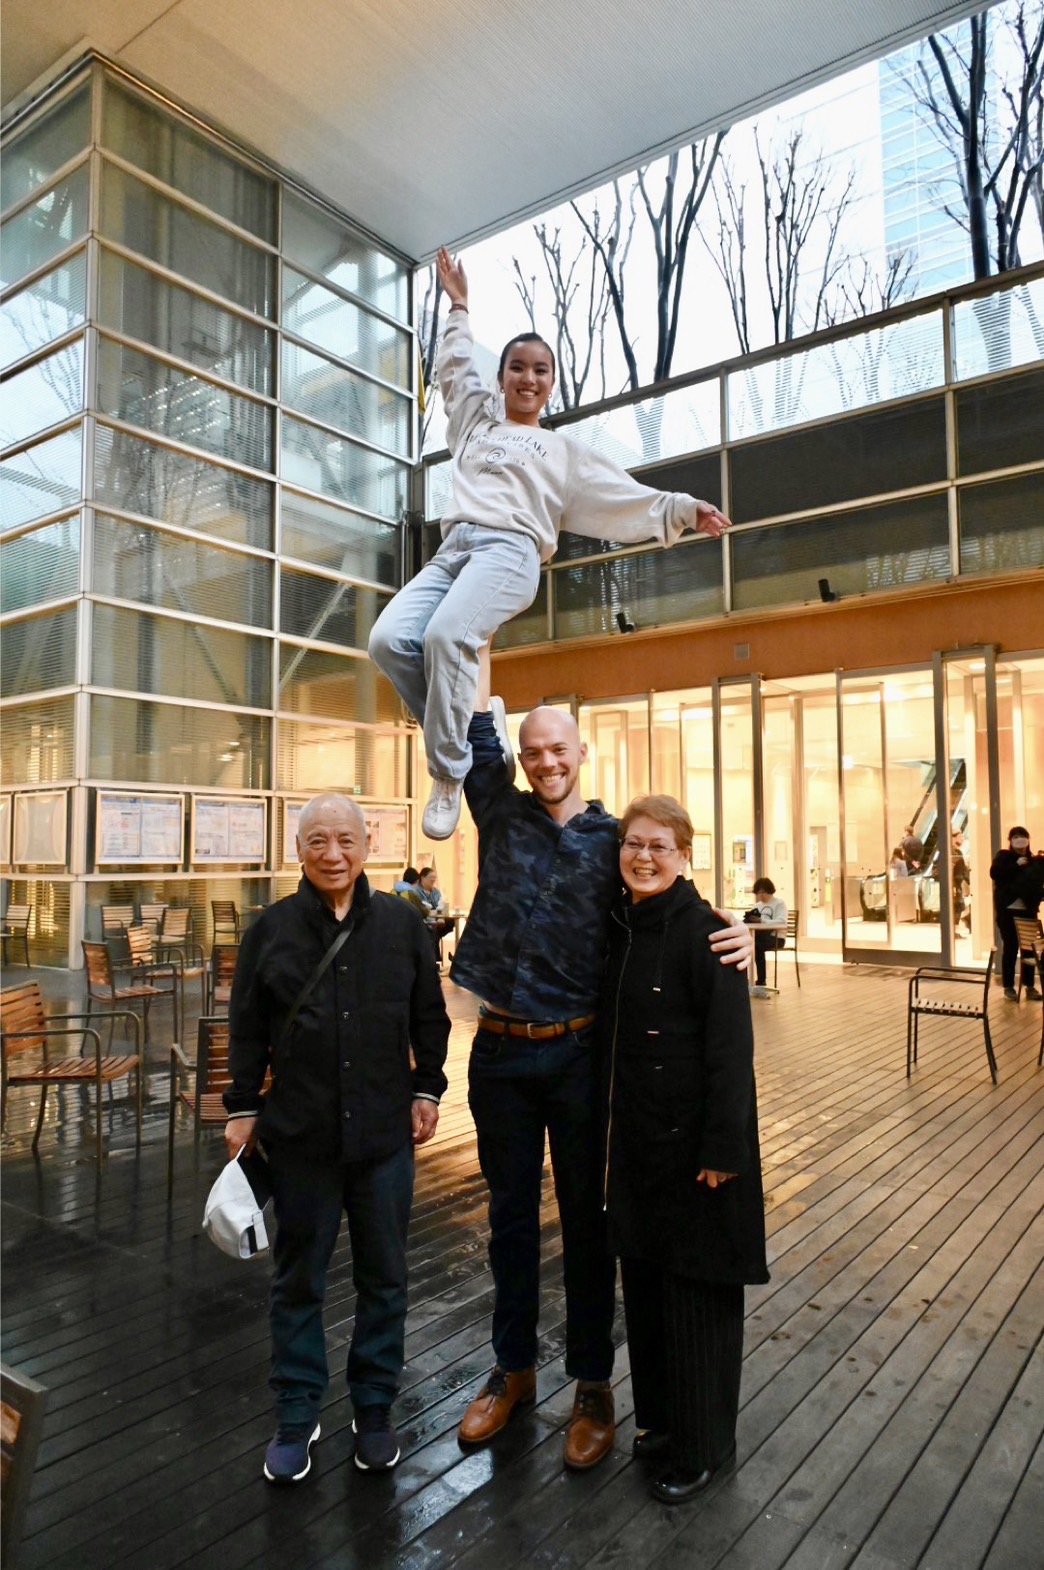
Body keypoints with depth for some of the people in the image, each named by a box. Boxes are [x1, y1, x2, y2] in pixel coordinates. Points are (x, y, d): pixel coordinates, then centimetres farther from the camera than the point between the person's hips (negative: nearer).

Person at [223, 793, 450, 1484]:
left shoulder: (402, 923, -3)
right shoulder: (273, 927, -3)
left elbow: (429, 1016, 5)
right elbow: (247, 1027, 3)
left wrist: (427, 1090, 3)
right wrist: (243, 1109, 3)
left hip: (385, 1130, 1)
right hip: (299, 1134, 0)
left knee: (384, 1277, 14)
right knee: (299, 1278, 14)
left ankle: (375, 1409, 34)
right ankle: (297, 1418, 33)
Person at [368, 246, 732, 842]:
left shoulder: (565, 449, 25)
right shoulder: (475, 425, 34)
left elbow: (626, 496, 19)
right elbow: (457, 370, 42)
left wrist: (685, 509, 10)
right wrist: (460, 308, 45)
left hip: (511, 550, -4)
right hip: (451, 549, 5)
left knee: (446, 635, -34)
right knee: (389, 640, -21)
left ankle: (449, 773, -26)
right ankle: (469, 735, -9)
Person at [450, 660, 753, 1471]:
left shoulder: (613, 837, -2)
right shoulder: (501, 812, 1)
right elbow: (474, 725, -2)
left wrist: (737, 933, -18)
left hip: (577, 1053, -2)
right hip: (500, 1050, 2)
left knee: (585, 1219, 12)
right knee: (511, 1216, 17)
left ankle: (593, 1384, 31)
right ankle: (513, 1369, 37)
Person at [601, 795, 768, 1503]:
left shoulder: (703, 933, -18)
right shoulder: (620, 926, 4)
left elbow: (730, 1048, -19)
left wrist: (722, 1150, -19)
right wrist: (611, 1131, 13)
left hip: (692, 1143, -7)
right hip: (635, 1135, 7)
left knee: (696, 1289, 9)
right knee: (644, 1279, 20)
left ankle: (703, 1447, 30)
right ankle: (660, 1416, 41)